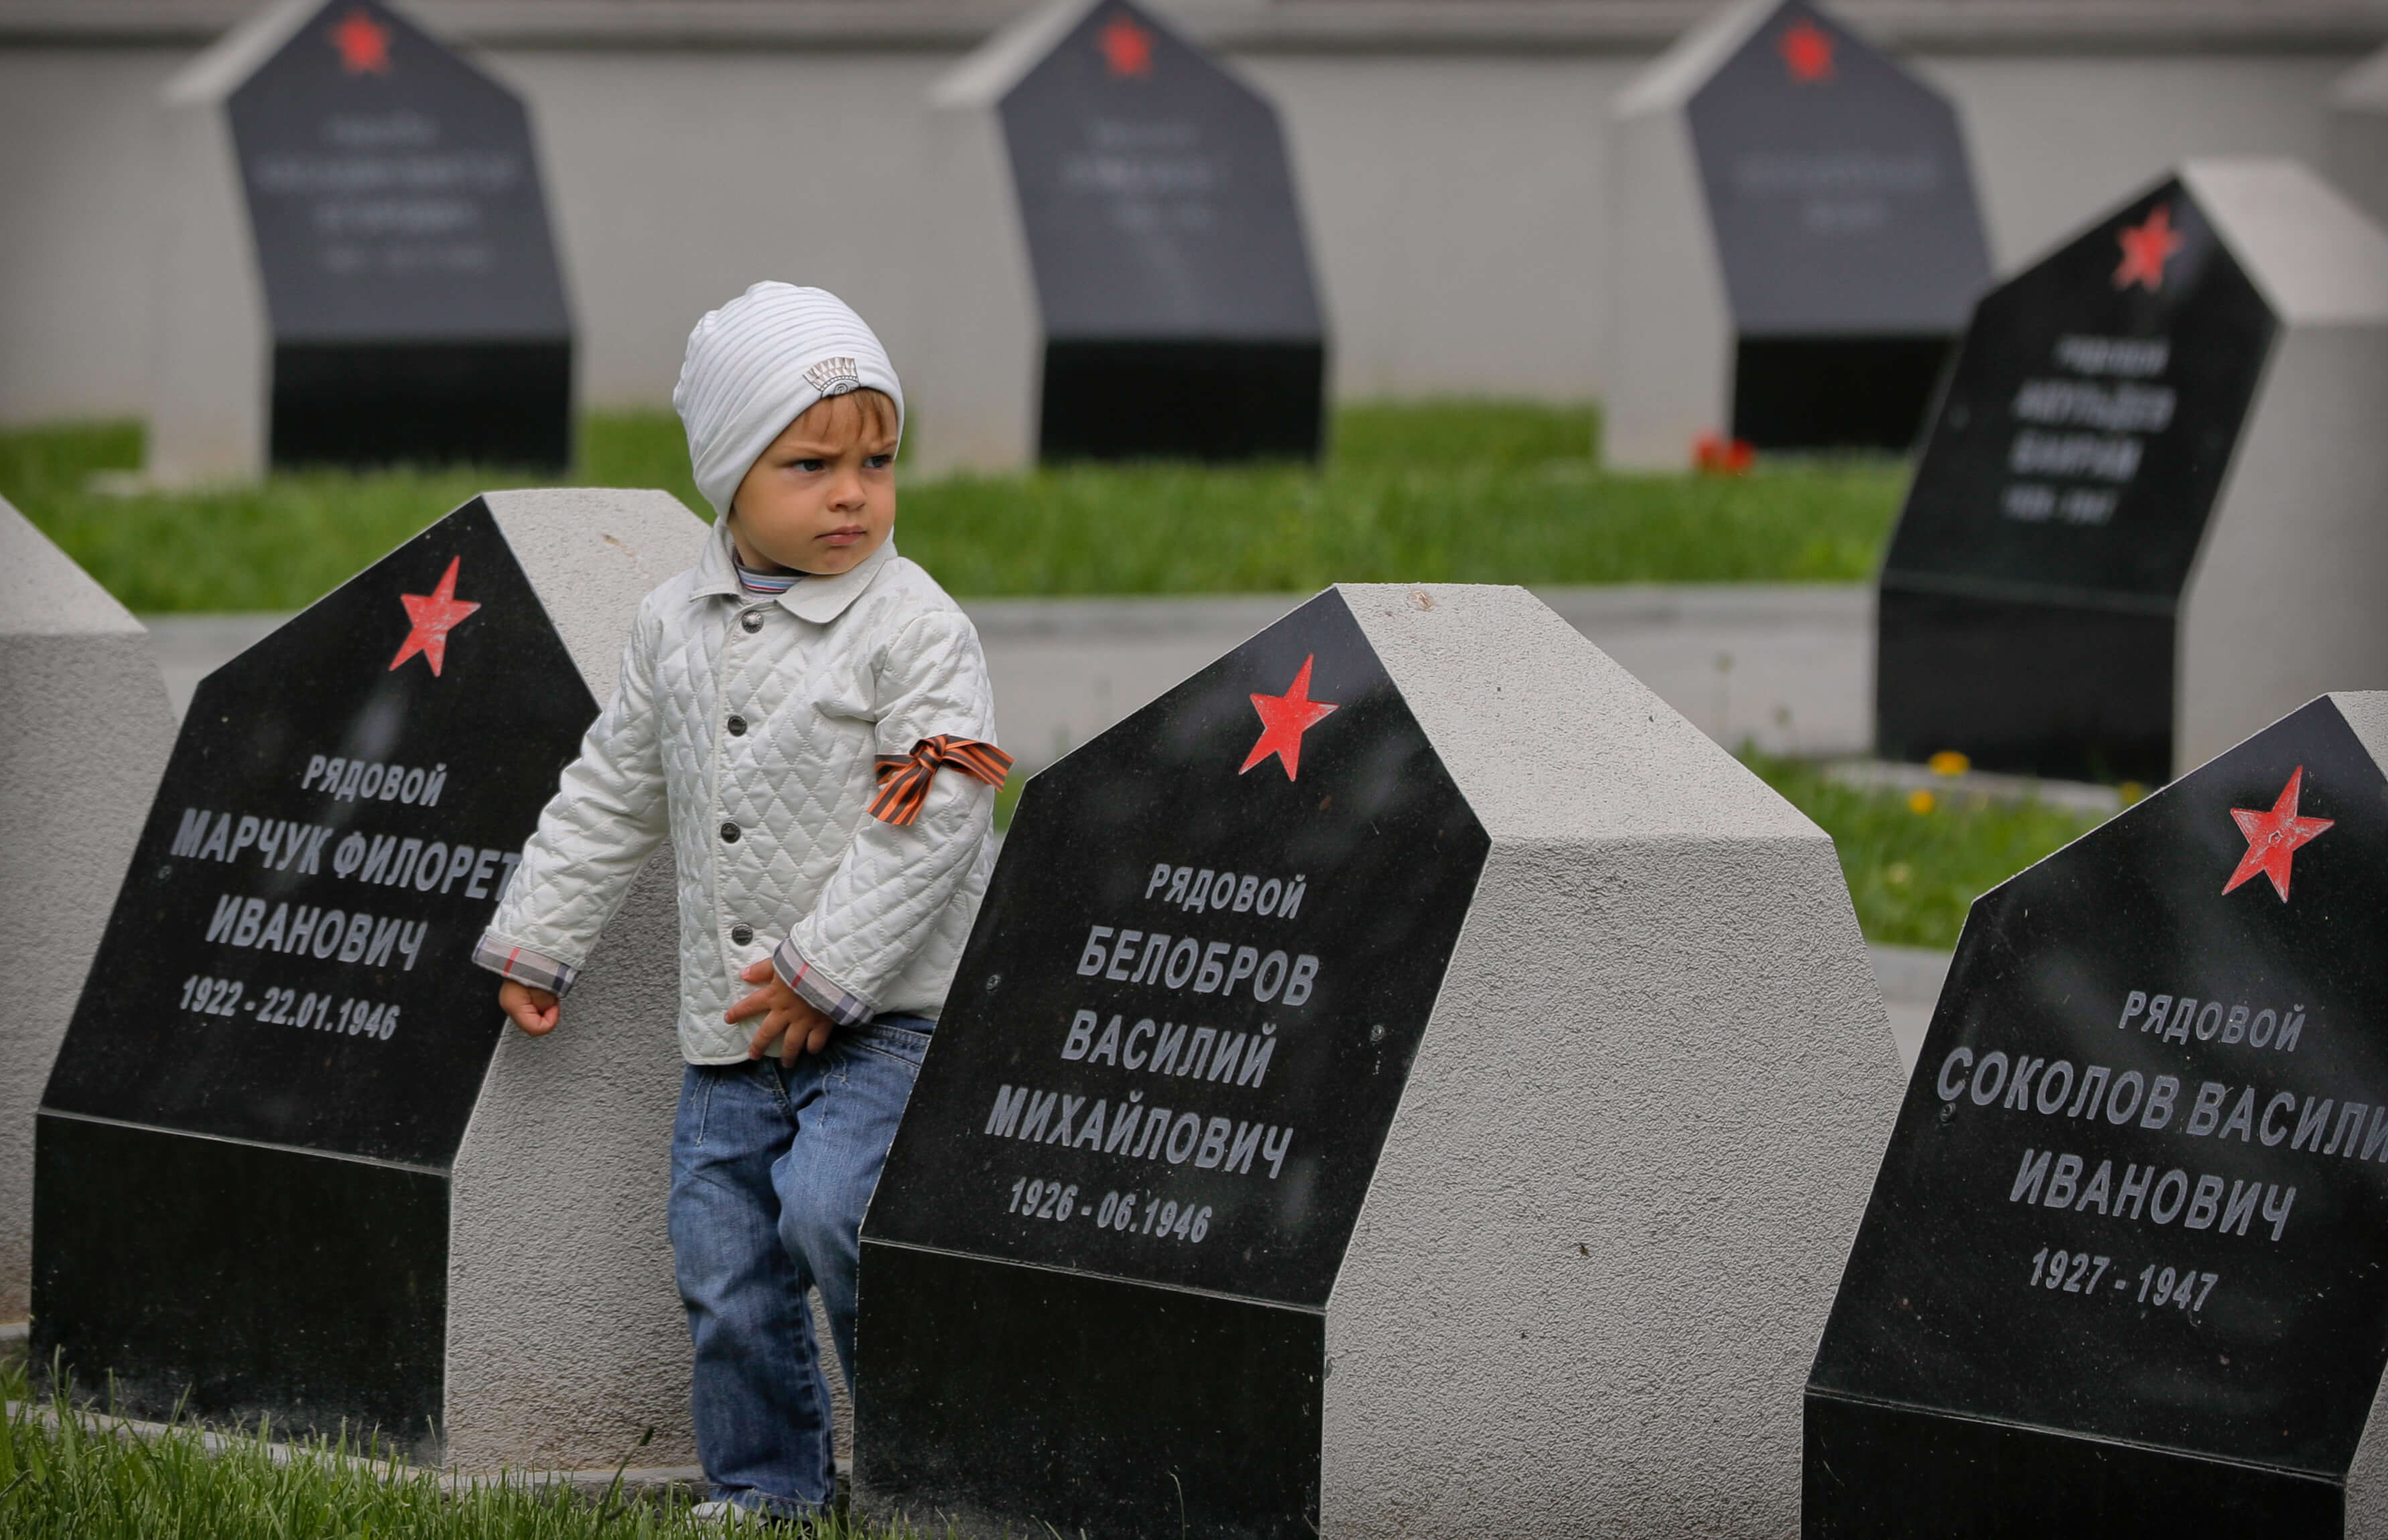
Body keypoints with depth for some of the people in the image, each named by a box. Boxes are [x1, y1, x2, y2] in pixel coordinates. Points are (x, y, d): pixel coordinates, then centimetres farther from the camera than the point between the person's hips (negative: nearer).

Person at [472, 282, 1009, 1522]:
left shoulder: (915, 629, -10)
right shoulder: (677, 627, 7)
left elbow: (934, 816, -16)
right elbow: (613, 797, 18)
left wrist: (826, 974, -18)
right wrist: (535, 941, 19)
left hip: (885, 1013, -6)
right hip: (732, 1029, 6)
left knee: (829, 1204, -25)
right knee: (725, 1272, 7)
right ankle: (766, 1492, 22)